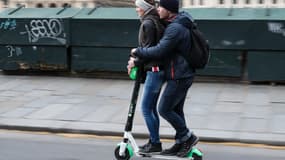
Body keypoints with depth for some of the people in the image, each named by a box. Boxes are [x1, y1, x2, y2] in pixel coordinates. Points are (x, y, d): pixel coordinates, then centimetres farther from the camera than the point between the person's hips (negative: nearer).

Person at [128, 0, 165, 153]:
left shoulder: (148, 24, -14)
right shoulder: (156, 21, 15)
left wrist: (136, 62, -7)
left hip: (154, 70, -10)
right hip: (160, 69, 10)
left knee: (146, 108, -5)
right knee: (152, 108, 14)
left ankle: (155, 143, -1)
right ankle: (154, 141, 20)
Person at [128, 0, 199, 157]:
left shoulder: (175, 28, -22)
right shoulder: (178, 24, 12)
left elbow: (159, 51, -27)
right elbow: (162, 47, 18)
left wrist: (138, 51, -12)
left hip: (178, 77, -10)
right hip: (184, 74, 10)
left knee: (164, 109, -3)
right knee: (176, 110, 15)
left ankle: (187, 136, 6)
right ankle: (180, 144, 21)